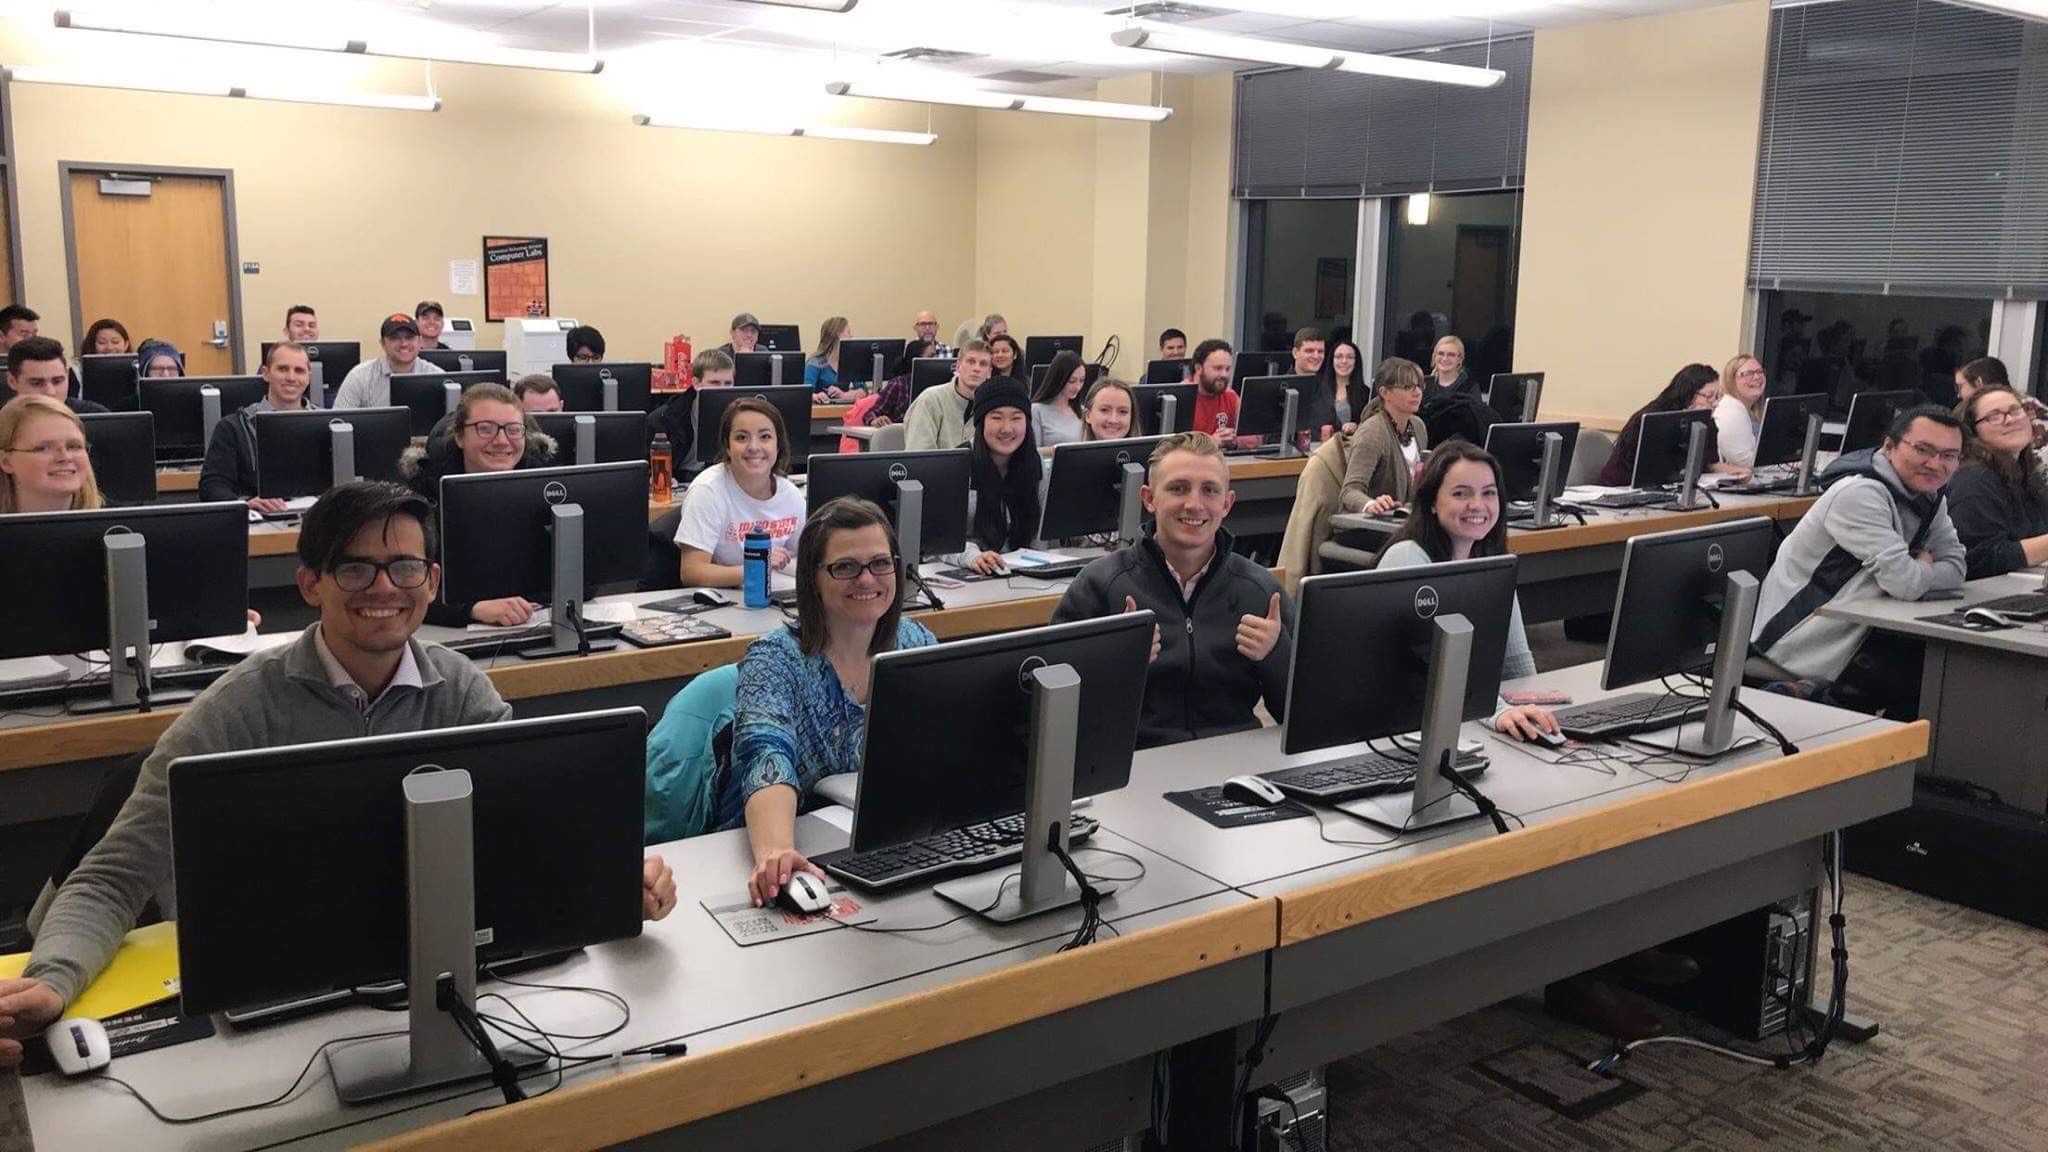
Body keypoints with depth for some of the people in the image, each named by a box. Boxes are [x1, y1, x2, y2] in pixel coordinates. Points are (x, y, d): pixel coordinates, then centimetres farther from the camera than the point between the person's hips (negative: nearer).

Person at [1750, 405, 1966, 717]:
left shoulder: (1930, 498, 9)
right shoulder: (1860, 494, -21)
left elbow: (1956, 568, 5)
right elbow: (1904, 584, -26)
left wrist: (1915, 573, -13)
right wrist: (1924, 566, -4)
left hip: (1852, 631, 9)